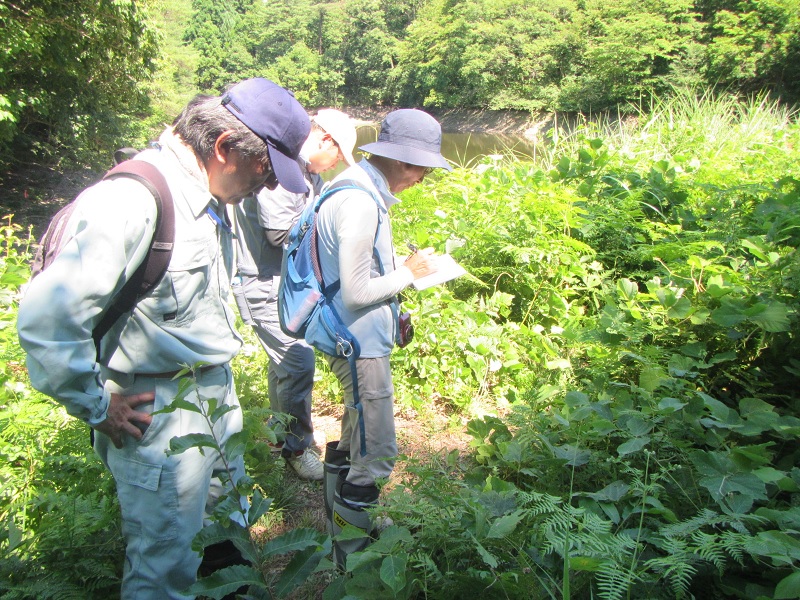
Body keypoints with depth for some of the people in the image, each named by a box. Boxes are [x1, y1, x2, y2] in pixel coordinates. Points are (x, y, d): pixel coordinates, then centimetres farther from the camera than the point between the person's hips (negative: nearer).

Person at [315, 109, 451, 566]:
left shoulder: (365, 189, 7)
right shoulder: (360, 203, -25)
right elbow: (356, 292, -24)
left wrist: (404, 268, 6)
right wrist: (409, 273, -12)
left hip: (359, 337, 11)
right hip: (360, 343, -11)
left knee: (359, 433, 27)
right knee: (377, 454, 1)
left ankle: (344, 518, 49)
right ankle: (351, 557, 20)